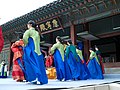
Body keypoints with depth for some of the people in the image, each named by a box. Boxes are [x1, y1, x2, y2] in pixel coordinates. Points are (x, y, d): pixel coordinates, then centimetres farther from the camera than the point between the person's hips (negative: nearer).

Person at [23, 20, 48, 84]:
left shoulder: (29, 31, -1)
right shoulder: (37, 33, 20)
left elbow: (25, 38, -18)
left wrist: (26, 45, -4)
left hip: (30, 49, -7)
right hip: (37, 49, 7)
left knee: (32, 63, -8)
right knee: (38, 63, 5)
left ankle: (35, 78, -18)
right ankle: (41, 79, 5)